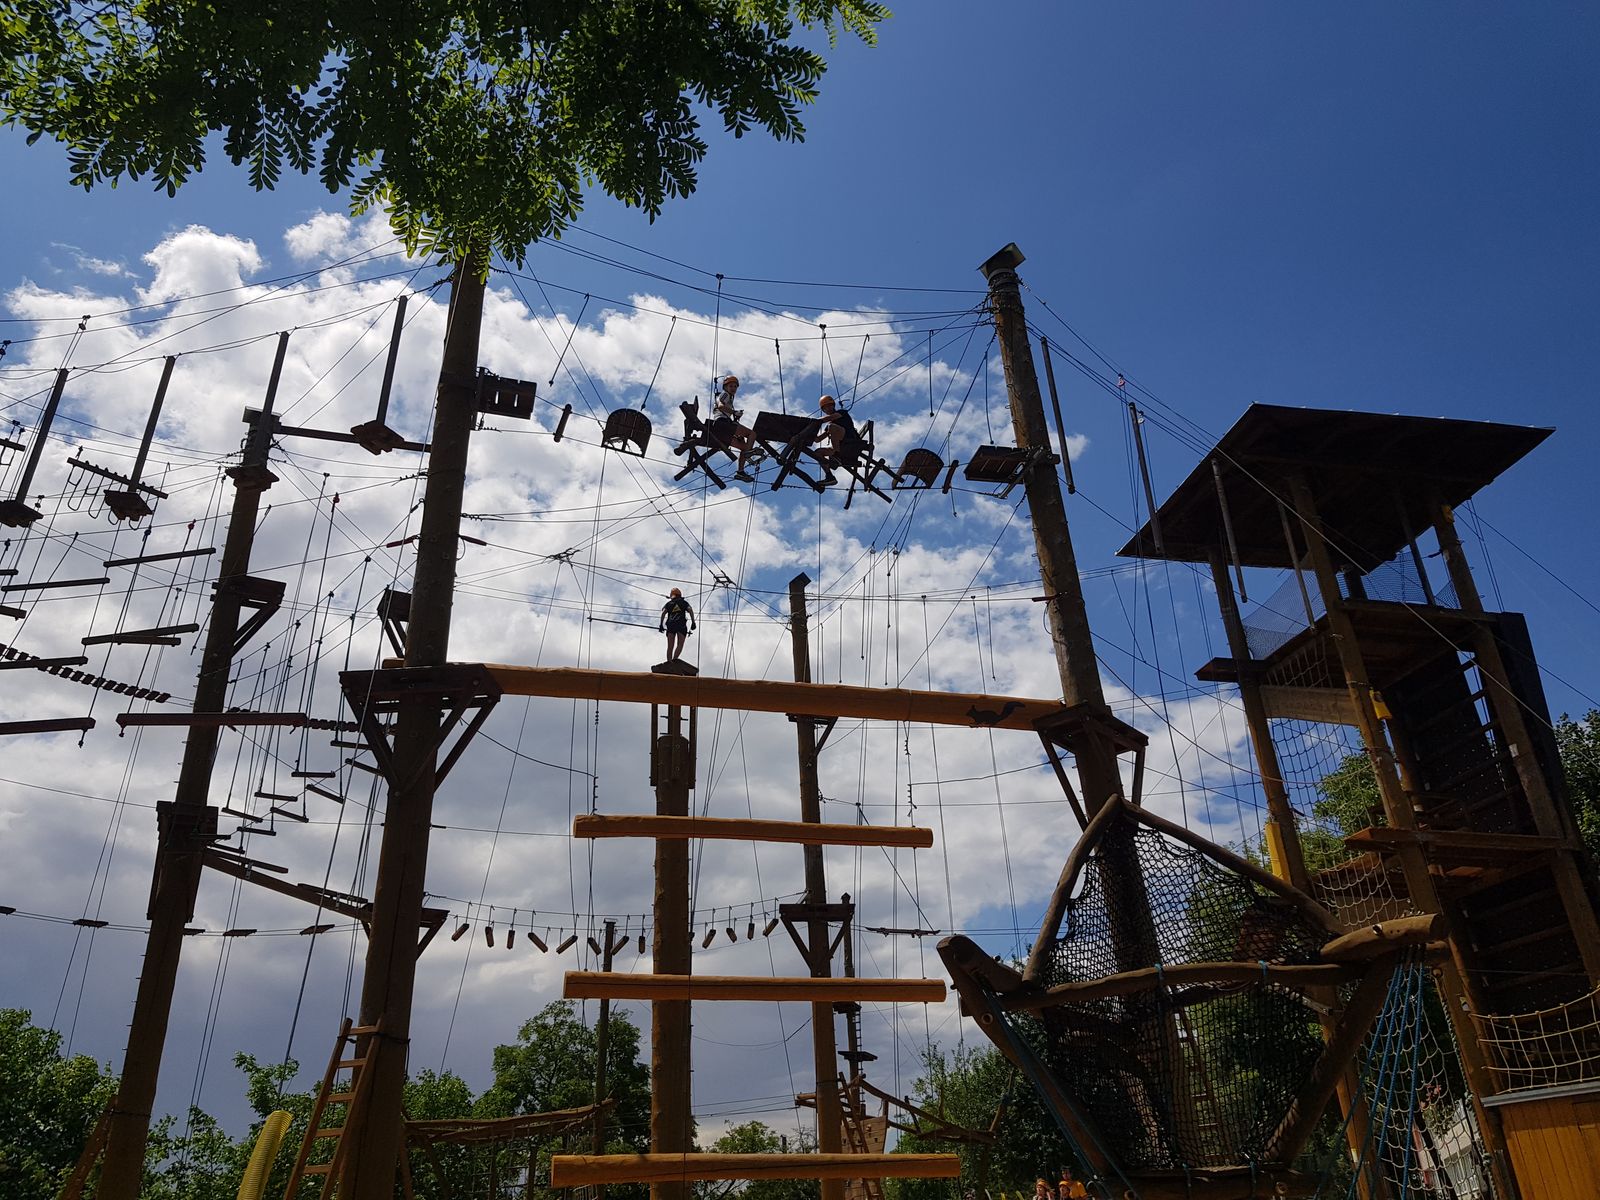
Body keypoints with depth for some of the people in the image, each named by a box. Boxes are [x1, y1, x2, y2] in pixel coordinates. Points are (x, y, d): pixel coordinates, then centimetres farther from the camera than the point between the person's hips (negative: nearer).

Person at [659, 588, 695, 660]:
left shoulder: (668, 603, 24)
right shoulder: (684, 602, 23)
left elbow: (663, 613, 6)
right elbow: (690, 610, 5)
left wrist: (661, 624, 0)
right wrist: (693, 622, -1)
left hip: (671, 625, 2)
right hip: (681, 625, -2)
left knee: (670, 646, 1)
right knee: (680, 645, -6)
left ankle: (669, 662, -10)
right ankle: (674, 660, -26)